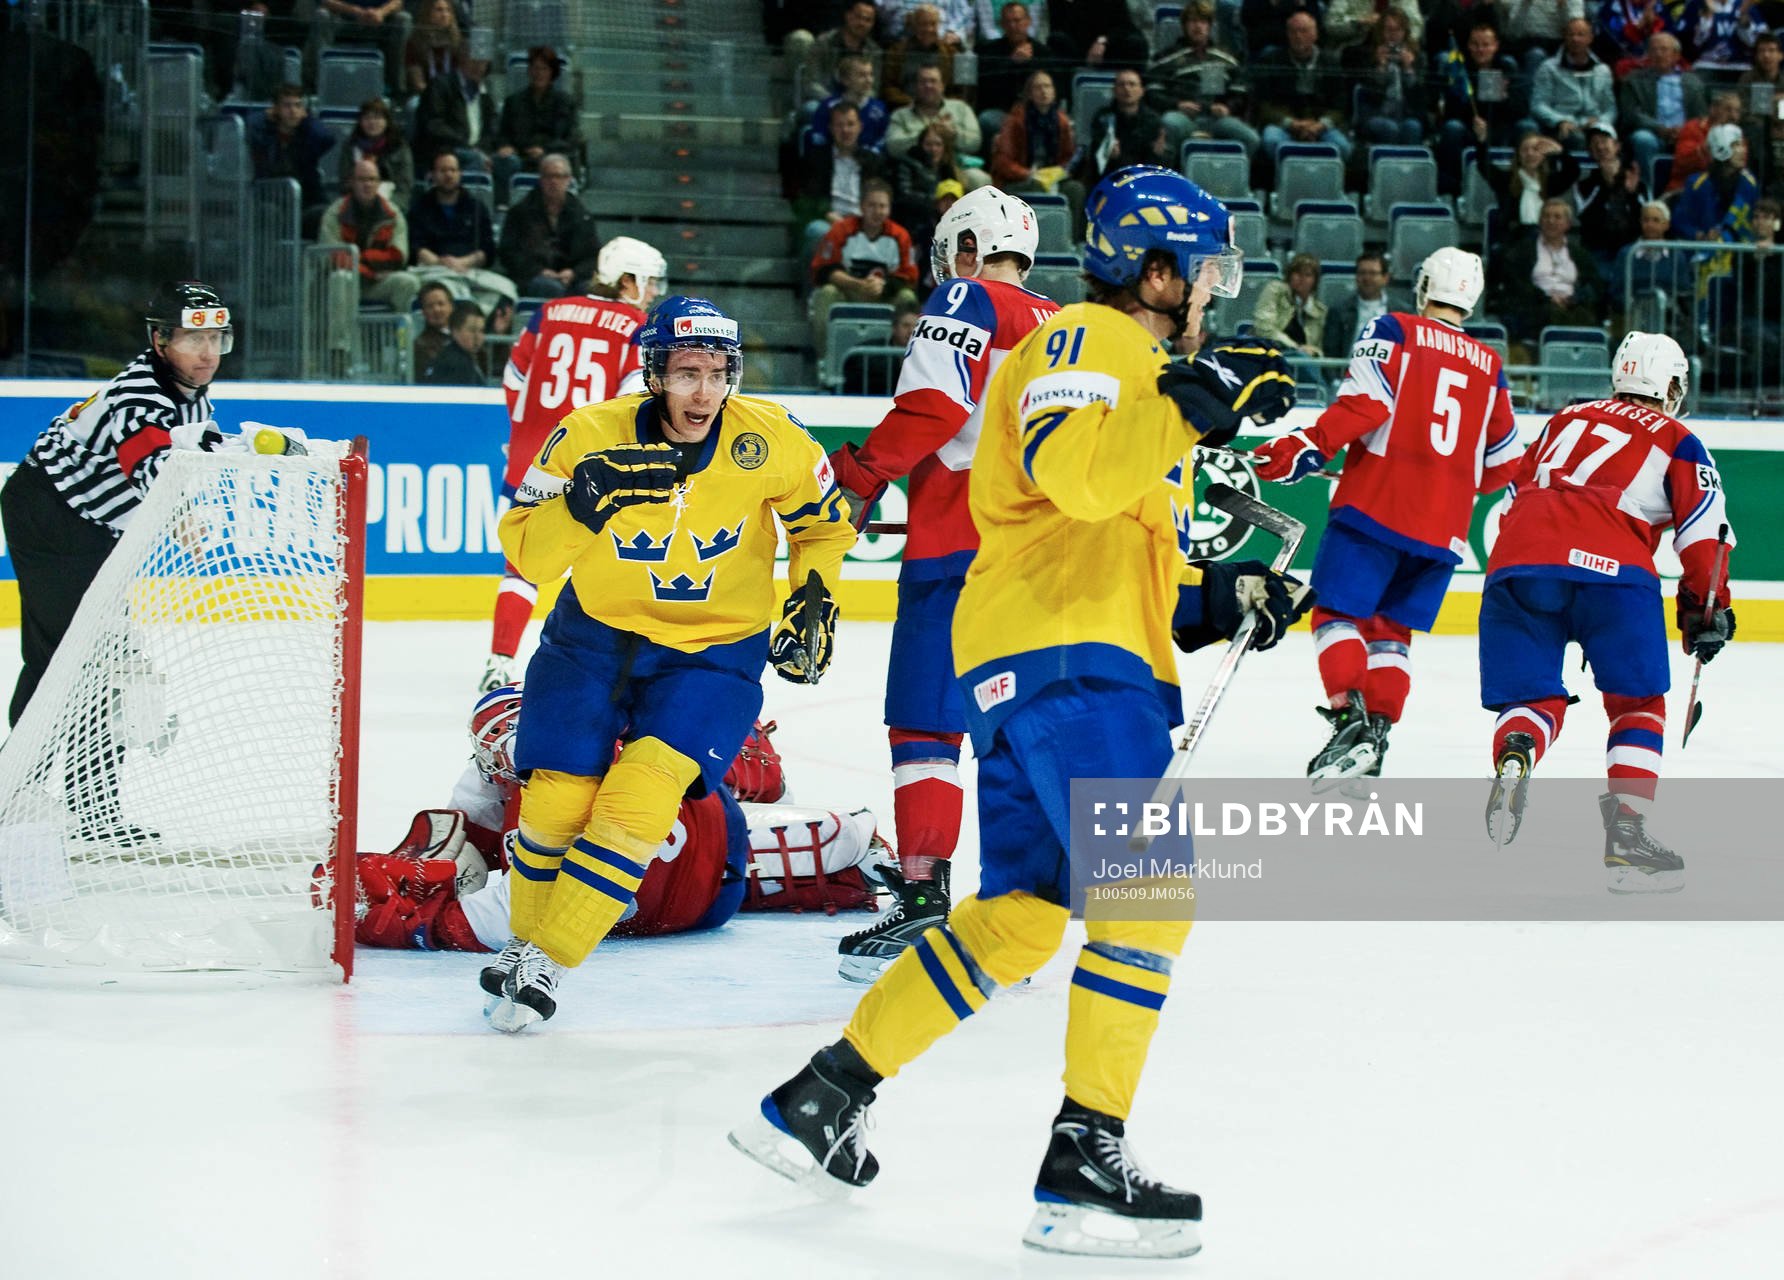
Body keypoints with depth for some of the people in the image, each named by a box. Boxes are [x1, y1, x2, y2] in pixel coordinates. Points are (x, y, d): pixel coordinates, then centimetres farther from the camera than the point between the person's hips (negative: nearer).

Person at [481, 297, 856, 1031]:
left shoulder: (769, 442, -17)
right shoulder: (591, 436, -18)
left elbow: (824, 525, 4)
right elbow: (525, 555, -18)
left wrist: (815, 598, -7)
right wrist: (582, 503, -34)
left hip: (715, 649, -1)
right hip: (594, 634, 1)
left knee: (641, 798, -19)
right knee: (557, 800, -2)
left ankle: (543, 966, -9)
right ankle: (525, 938, 26)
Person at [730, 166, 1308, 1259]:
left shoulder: (1140, 369, 29)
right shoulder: (1083, 343, -4)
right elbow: (1071, 469, -26)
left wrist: (1217, 599, 16)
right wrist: (1194, 401, -31)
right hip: (1057, 650, -11)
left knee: (1021, 917, 11)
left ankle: (821, 1097, 15)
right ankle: (1085, 1166, -19)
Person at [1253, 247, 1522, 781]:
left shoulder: (1394, 331, 2)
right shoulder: (1489, 365, 16)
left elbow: (1367, 401, -14)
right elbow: (1503, 461, 20)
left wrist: (1308, 447, -15)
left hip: (1378, 502, -4)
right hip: (1445, 524, 5)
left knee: (1339, 613, -2)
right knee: (1390, 627, 13)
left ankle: (1349, 718, -22)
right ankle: (1379, 728, 1)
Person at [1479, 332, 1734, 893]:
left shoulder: (1565, 420, 30)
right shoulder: (1676, 441, 18)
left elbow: (1514, 497, 31)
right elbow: (1703, 530, 9)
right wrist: (1708, 607, 17)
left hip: (1516, 560, 3)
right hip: (1610, 568, -3)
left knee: (1534, 698, 12)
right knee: (1637, 703, 10)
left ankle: (1513, 760, -20)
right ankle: (1625, 831, -3)